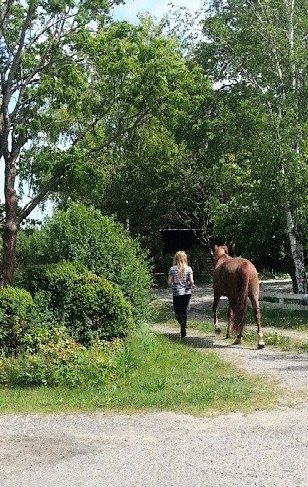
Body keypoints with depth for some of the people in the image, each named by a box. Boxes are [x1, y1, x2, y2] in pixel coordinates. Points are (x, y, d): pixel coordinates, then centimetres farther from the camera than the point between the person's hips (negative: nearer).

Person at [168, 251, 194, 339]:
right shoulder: (188, 269, -3)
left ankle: (183, 324, -24)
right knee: (184, 311, 15)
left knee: (177, 313, 7)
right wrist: (190, 285, 11)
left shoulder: (172, 269, -5)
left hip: (176, 293, -2)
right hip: (187, 293, 2)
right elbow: (191, 282, -10)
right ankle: (183, 332, 18)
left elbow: (169, 282, -6)